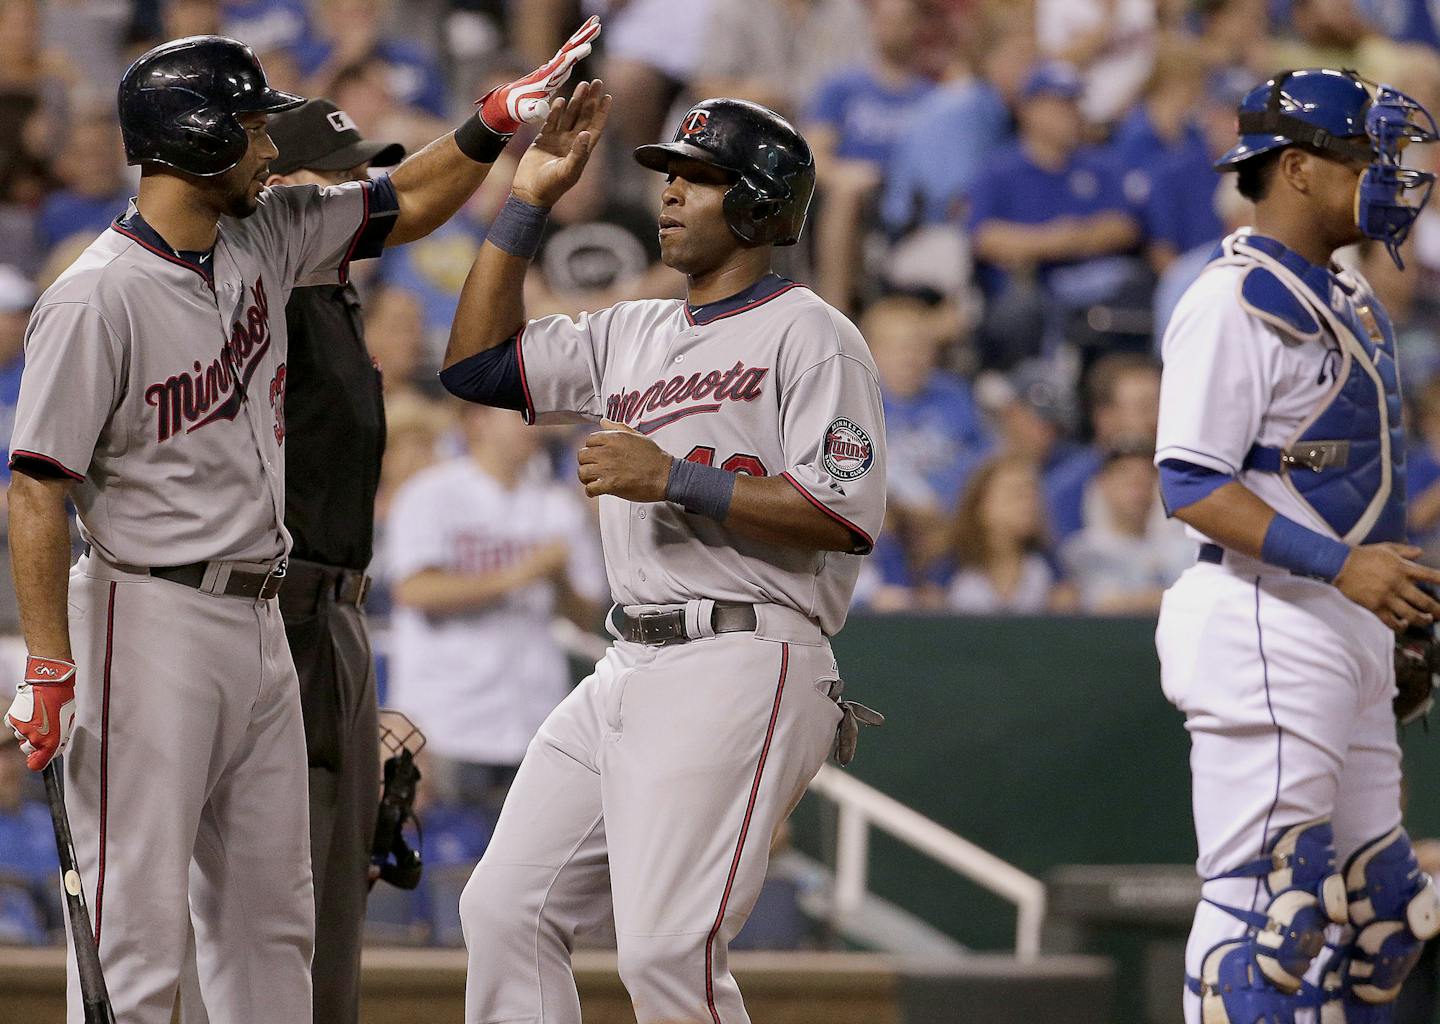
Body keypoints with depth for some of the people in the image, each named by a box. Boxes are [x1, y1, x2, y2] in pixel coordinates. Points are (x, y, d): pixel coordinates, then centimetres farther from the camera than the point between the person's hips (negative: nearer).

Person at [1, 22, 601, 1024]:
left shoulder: (266, 237, 8)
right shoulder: (97, 297, -15)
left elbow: (405, 206, 23)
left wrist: (495, 124, 7)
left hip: (260, 627, 9)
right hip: (150, 620, -9)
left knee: (270, 919, 12)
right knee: (137, 921, -11)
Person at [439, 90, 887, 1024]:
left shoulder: (808, 335, -4)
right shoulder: (632, 335, 20)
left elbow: (846, 516, -15)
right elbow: (479, 361, 19)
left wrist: (674, 480, -17)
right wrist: (528, 202, 15)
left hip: (741, 666, -9)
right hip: (630, 669, 9)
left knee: (666, 949, -17)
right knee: (507, 909, 5)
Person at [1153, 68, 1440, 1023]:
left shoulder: (1352, 300, 18)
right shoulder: (1236, 300, -12)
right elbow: (1193, 486, -19)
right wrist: (1339, 562, -26)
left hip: (1351, 627, 10)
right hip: (1268, 629, -10)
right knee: (1268, 901, -12)